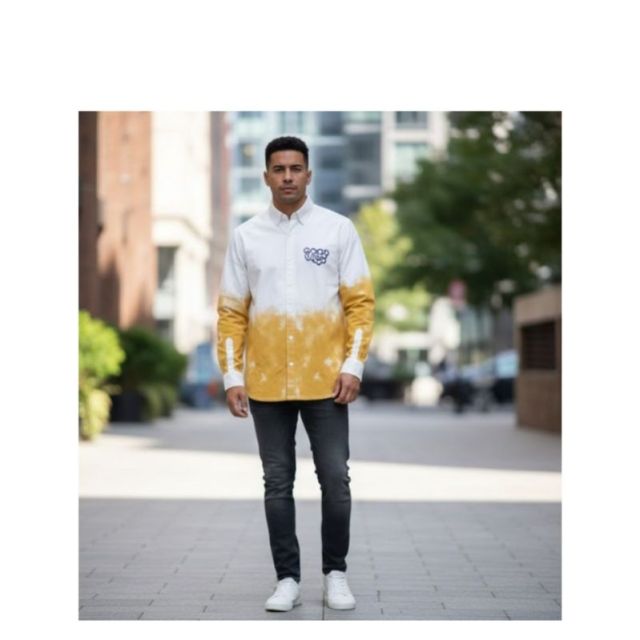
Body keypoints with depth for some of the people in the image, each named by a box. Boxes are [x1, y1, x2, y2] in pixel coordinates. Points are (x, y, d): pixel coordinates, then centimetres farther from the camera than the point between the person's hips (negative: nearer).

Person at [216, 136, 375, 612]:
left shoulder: (338, 229, 1)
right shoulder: (246, 236, 5)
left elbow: (360, 302, 0)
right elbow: (232, 312, 6)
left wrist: (353, 365, -8)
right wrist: (232, 376, -1)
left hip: (325, 380, -1)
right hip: (266, 384, 1)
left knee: (335, 480, 1)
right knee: (278, 484, 6)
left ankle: (336, 573, 16)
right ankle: (288, 578, 15)